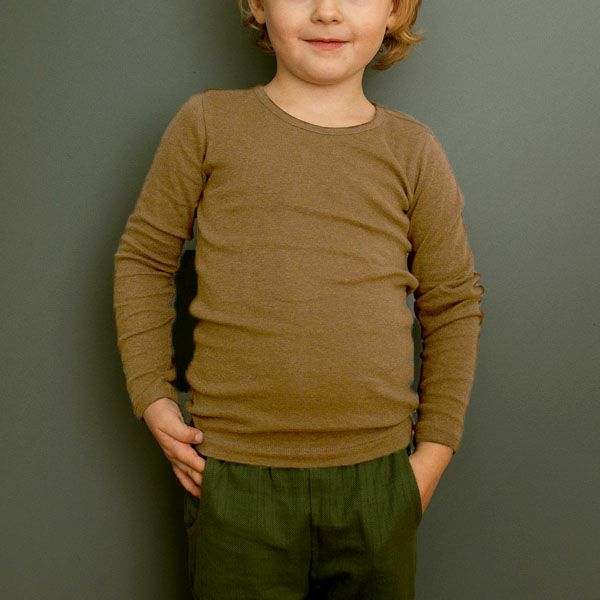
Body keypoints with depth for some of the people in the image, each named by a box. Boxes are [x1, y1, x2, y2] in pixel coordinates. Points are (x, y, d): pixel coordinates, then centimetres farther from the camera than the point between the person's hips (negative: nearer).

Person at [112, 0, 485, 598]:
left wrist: (435, 449, 6)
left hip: (376, 480, 2)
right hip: (233, 477, -1)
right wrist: (151, 394, 0)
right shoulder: (208, 122, 0)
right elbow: (143, 256, 7)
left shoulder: (413, 150, 3)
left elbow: (453, 303, 9)